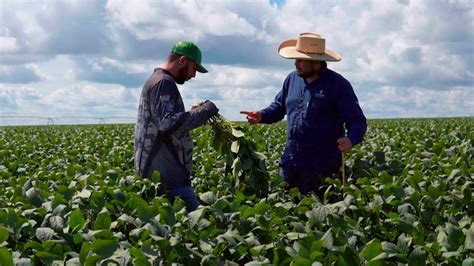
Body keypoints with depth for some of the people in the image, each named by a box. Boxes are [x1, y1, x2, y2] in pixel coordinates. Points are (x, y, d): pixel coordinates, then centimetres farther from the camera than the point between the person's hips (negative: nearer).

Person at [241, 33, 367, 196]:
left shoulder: (338, 84, -8)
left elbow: (357, 120, -9)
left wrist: (351, 139, -30)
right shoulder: (292, 79, 8)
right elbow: (279, 106, 22)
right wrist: (262, 116, 1)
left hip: (322, 165, -5)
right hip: (291, 161, 6)